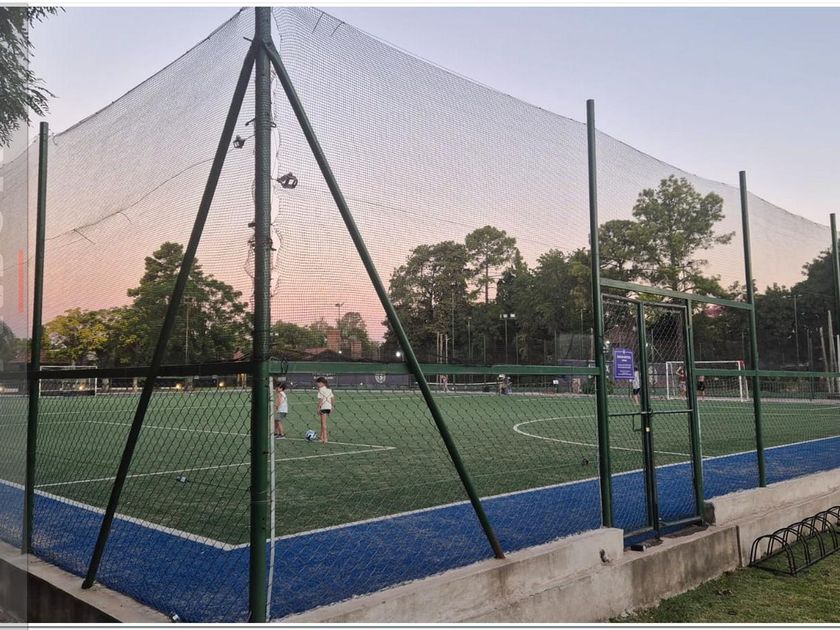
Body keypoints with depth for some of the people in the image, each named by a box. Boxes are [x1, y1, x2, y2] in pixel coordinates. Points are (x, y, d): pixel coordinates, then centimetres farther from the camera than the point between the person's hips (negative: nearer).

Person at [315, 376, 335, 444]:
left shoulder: (321, 389, -10)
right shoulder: (329, 389, 13)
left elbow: (321, 400, -17)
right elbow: (333, 398, 12)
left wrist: (318, 408, -14)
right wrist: (332, 407, 17)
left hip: (323, 407, -8)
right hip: (329, 407, 8)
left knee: (324, 423, -4)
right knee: (323, 422, 21)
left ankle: (325, 439, -7)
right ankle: (321, 436, 30)